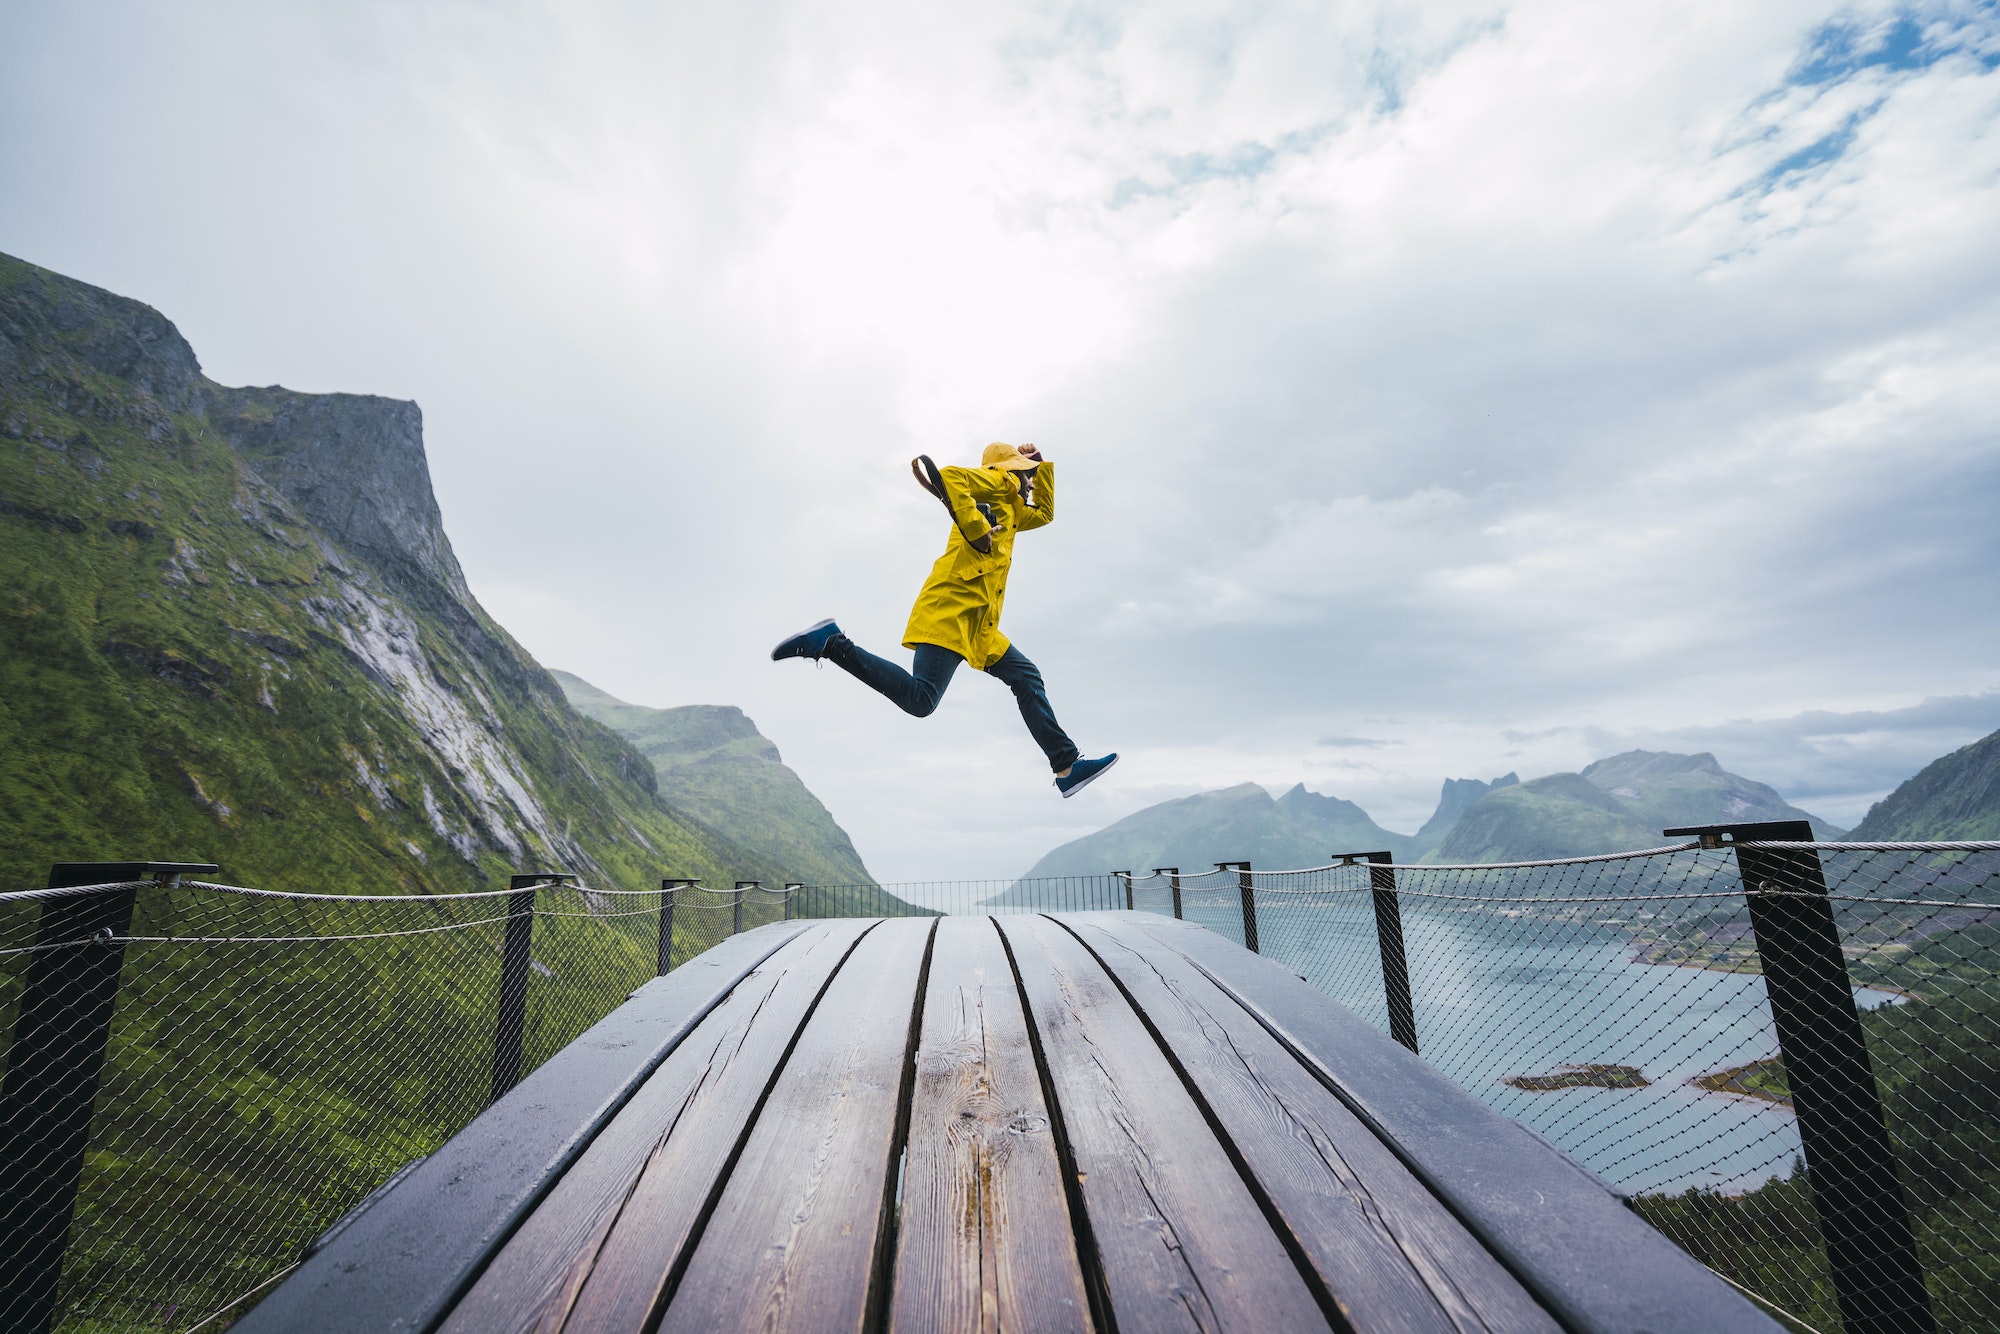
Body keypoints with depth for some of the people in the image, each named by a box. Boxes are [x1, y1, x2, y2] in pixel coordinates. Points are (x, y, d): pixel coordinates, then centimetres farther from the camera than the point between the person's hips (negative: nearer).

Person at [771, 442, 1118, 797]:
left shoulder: (1009, 509, 33)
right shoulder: (1001, 480, 9)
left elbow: (1044, 513, 50)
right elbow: (950, 477, -10)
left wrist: (1044, 465, 43)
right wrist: (977, 531, -15)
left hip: (977, 624, 10)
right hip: (955, 606, -10)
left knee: (1026, 677, 9)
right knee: (920, 698, -22)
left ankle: (1067, 766, 9)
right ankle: (830, 644, -15)